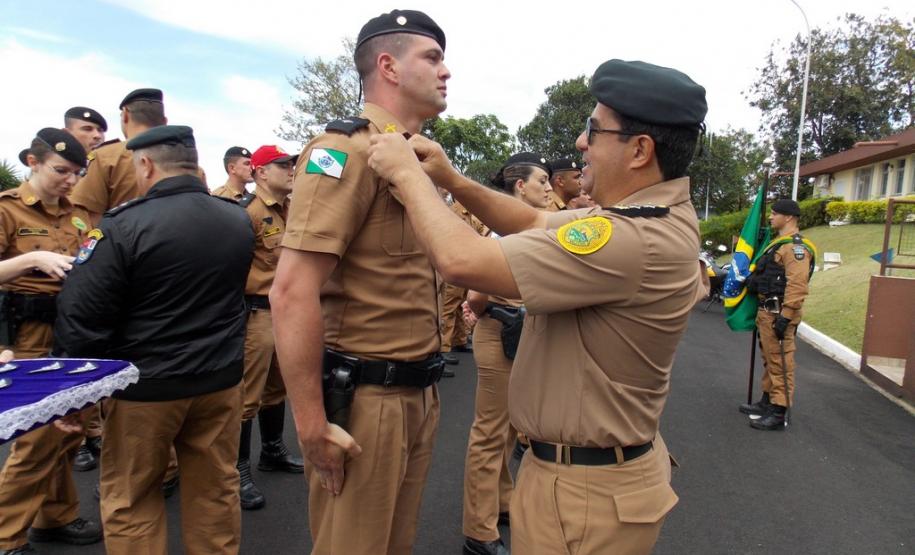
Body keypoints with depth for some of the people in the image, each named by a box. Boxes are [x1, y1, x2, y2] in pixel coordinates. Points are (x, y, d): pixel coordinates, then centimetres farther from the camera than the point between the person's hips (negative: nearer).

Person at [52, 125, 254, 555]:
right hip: (221, 379, 5)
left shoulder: (124, 225, -17)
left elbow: (81, 317, -14)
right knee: (215, 491, 16)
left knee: (130, 499, 15)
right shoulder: (239, 220, -1)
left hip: (146, 385, -4)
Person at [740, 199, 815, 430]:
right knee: (769, 359, 19)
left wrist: (785, 316, -26)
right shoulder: (778, 243, 19)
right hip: (767, 310, 11)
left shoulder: (795, 246, -15)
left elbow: (797, 286, -23)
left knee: (780, 362, -6)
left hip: (778, 313, -11)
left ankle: (779, 414, -1)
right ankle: (767, 402, 30)